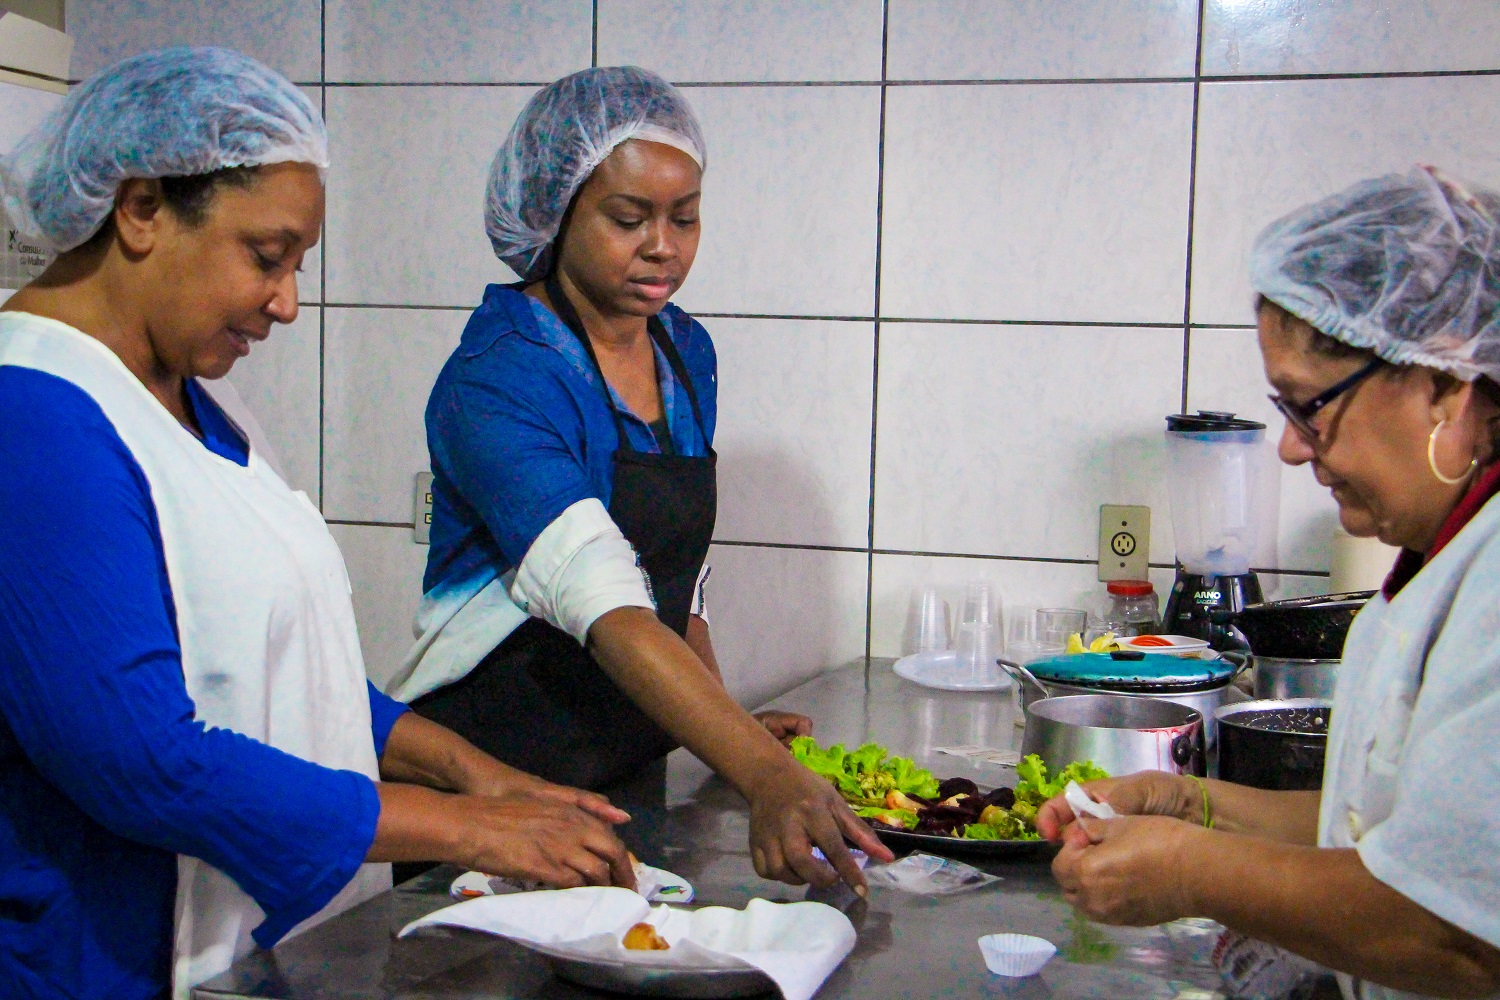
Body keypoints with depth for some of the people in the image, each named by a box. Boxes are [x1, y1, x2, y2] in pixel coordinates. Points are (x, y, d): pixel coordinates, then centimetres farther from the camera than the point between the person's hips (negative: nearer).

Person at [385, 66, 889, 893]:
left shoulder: (686, 352, 6)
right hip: (495, 775, -7)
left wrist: (730, 727, 2)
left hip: (633, 774, 7)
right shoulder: (495, 382, -20)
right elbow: (606, 605, -34)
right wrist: (764, 777, -44)